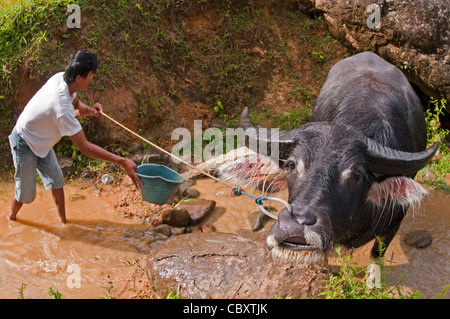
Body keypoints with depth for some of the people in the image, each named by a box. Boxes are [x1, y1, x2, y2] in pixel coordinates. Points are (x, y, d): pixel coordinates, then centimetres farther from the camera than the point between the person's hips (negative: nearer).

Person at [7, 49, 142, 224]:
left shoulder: (60, 78, -17)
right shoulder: (62, 108, -40)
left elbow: (75, 104, 6)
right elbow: (84, 146, -36)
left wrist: (88, 110, -19)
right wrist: (122, 162, -38)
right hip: (25, 144, -8)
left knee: (56, 180, 10)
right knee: (26, 194, 7)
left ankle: (63, 221, 23)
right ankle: (11, 218, 36)